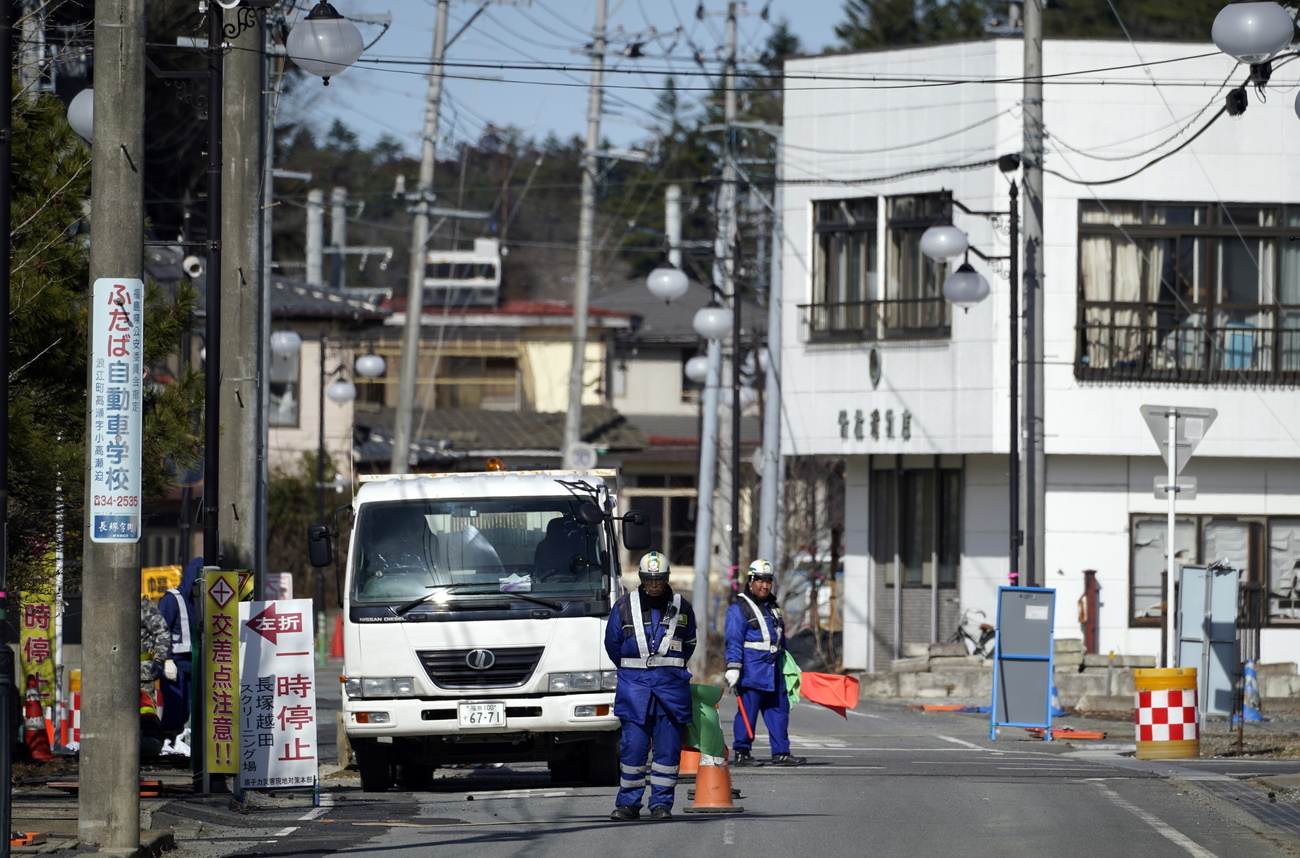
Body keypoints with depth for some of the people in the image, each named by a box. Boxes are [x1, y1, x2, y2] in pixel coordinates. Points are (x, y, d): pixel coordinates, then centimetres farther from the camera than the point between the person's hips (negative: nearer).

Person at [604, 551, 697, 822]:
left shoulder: (682, 608, 7)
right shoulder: (624, 607, 4)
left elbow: (689, 644, 21)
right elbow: (612, 644, 15)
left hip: (671, 684, 1)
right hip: (634, 681, -1)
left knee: (668, 746, 0)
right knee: (633, 745, -6)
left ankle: (661, 803, 6)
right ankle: (628, 804, 0)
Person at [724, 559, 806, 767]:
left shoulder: (772, 607, 20)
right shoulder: (739, 608, -5)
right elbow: (733, 640, -11)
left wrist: (784, 663, 31)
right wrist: (733, 668, -18)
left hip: (774, 672, 8)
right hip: (751, 671, -8)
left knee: (779, 711, 5)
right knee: (748, 712, -6)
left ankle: (781, 752, 8)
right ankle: (742, 752, 0)